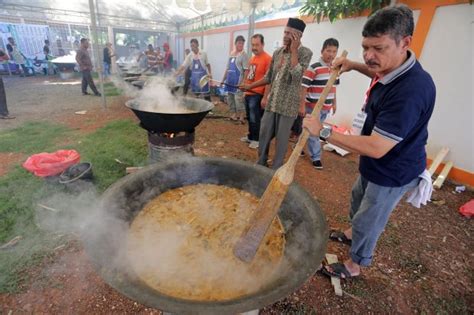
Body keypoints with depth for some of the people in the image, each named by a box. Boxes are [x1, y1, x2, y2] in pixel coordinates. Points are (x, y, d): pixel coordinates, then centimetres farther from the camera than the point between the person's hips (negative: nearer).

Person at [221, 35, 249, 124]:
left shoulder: (244, 55, -5)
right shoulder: (231, 54, 15)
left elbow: (246, 70, -11)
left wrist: (243, 82, -19)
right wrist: (223, 79, 17)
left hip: (238, 81, -8)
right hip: (230, 81, 8)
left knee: (238, 98, -12)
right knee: (230, 97, 12)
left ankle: (241, 117, -5)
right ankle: (234, 114, 25)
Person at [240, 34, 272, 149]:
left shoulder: (267, 59, -12)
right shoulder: (252, 59, 13)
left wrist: (265, 97, -20)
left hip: (257, 95, -8)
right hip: (248, 93, 8)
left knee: (255, 119, 1)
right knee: (250, 118, 16)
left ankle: (256, 139, 14)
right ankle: (250, 136, 29)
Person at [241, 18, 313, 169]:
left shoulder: (305, 53, -7)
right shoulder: (277, 52, 9)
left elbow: (296, 75, -23)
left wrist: (294, 50, -18)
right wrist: (250, 86, 17)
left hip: (288, 104, -5)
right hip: (272, 102, 5)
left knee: (281, 139, 4)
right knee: (264, 134, 10)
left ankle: (276, 169, 21)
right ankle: (261, 163, 29)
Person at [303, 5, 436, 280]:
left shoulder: (411, 89, -35)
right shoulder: (395, 70, -6)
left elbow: (376, 148, -37)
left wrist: (324, 132, -32)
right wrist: (355, 66, 4)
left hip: (392, 173, -9)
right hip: (375, 165, 9)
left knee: (368, 221, 10)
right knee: (358, 200, 29)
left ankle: (354, 265, 36)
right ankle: (352, 233, 58)